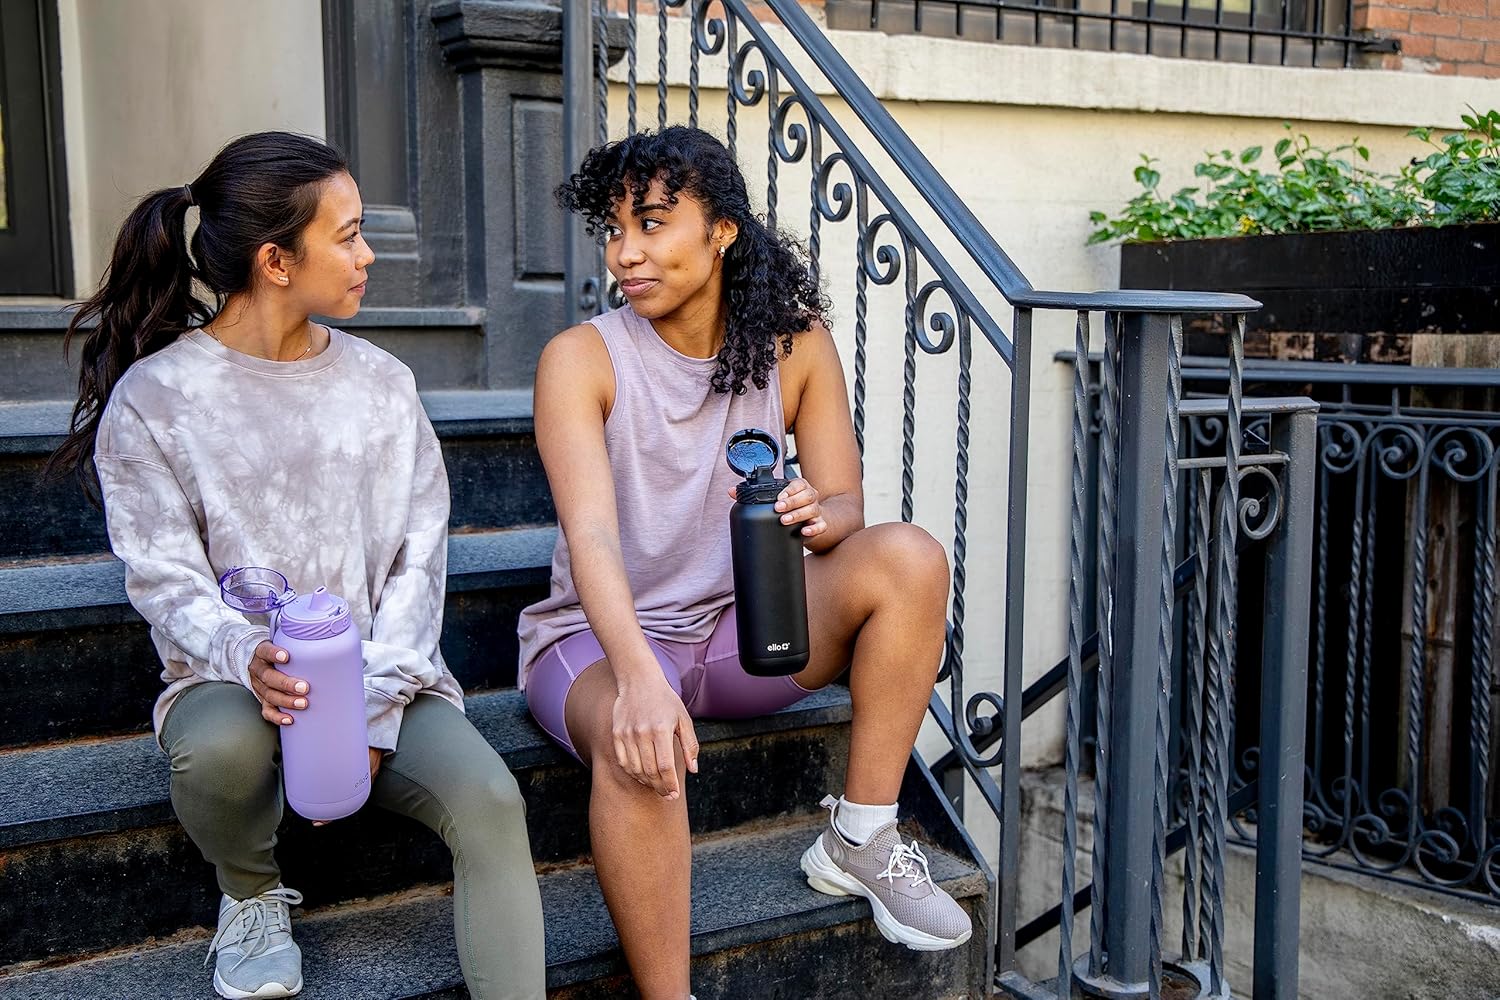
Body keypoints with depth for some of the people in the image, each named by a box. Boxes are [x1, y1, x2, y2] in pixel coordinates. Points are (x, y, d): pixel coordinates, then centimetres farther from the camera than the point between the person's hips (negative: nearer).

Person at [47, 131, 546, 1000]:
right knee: (220, 747, -35)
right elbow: (166, 579, -6)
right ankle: (253, 897, 0)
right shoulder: (153, 398, -3)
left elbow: (417, 558, 2)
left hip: (384, 674, 2)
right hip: (234, 678, -1)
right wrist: (246, 655, -29)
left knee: (490, 799, -25)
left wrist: (373, 712, -11)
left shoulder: (380, 383, 6)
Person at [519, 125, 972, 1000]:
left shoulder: (796, 344, -2)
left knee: (910, 558, -19)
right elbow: (591, 531, -25)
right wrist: (638, 676, -42)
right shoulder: (582, 358, -12)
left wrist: (814, 516, -31)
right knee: (638, 740, -38)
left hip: (741, 630, 4)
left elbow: (846, 504, -5)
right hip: (602, 637, -3)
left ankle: (861, 838, -9)